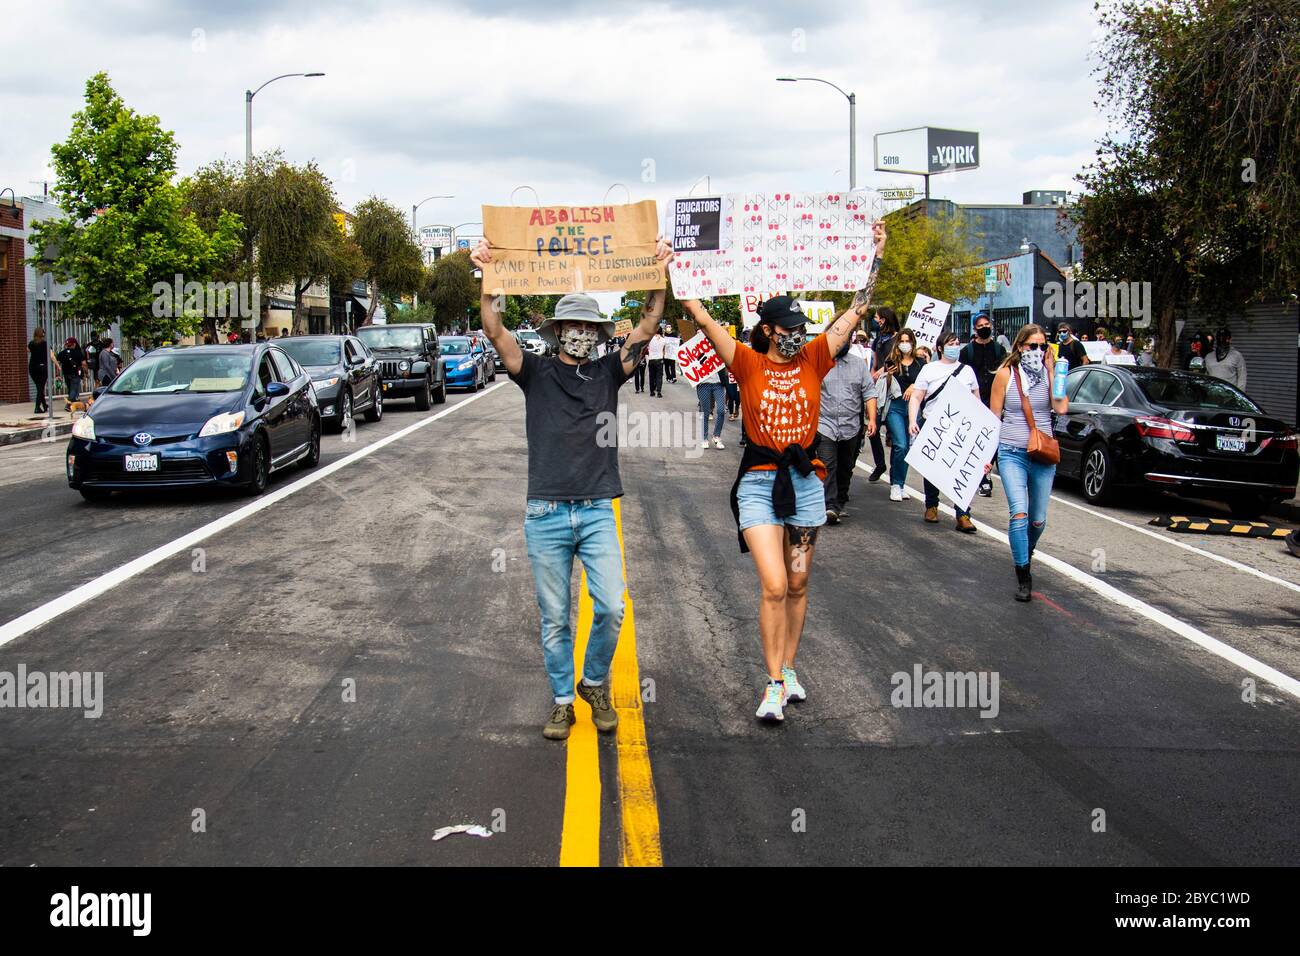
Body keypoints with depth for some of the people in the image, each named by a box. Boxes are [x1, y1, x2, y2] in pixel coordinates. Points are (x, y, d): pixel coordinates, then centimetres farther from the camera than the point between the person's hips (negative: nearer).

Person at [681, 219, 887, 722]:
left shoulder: (814, 359, 2)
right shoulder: (748, 363, -4)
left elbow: (856, 309, 4)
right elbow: (702, 318, -9)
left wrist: (876, 256, 3)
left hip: (806, 481, 3)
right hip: (759, 483, -3)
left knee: (798, 585, 12)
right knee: (774, 587, -11)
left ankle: (789, 667, 29)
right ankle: (774, 684, 0)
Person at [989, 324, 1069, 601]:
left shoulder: (1048, 373, 2)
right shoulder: (1006, 374, -2)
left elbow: (1061, 408, -8)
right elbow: (994, 416, 4)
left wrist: (1053, 370, -13)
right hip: (1012, 453, -2)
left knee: (1038, 520, 10)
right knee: (1019, 513, -18)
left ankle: (1027, 553, 42)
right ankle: (1023, 576, -11)